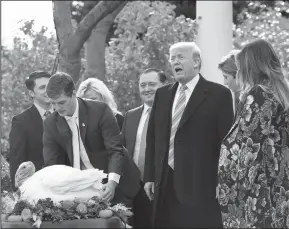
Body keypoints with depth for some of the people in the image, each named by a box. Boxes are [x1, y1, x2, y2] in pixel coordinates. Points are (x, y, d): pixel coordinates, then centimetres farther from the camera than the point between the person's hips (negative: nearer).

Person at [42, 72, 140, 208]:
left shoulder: (100, 111, -11)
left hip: (113, 187, -2)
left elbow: (116, 150, -14)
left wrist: (112, 182, -31)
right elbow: (51, 164, -1)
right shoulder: (51, 124, 0)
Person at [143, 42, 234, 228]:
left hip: (201, 186, -5)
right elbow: (152, 137, 16)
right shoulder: (162, 94, 14)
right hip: (165, 185, 5)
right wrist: (150, 176, 10)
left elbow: (226, 140, -6)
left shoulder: (219, 94, -3)